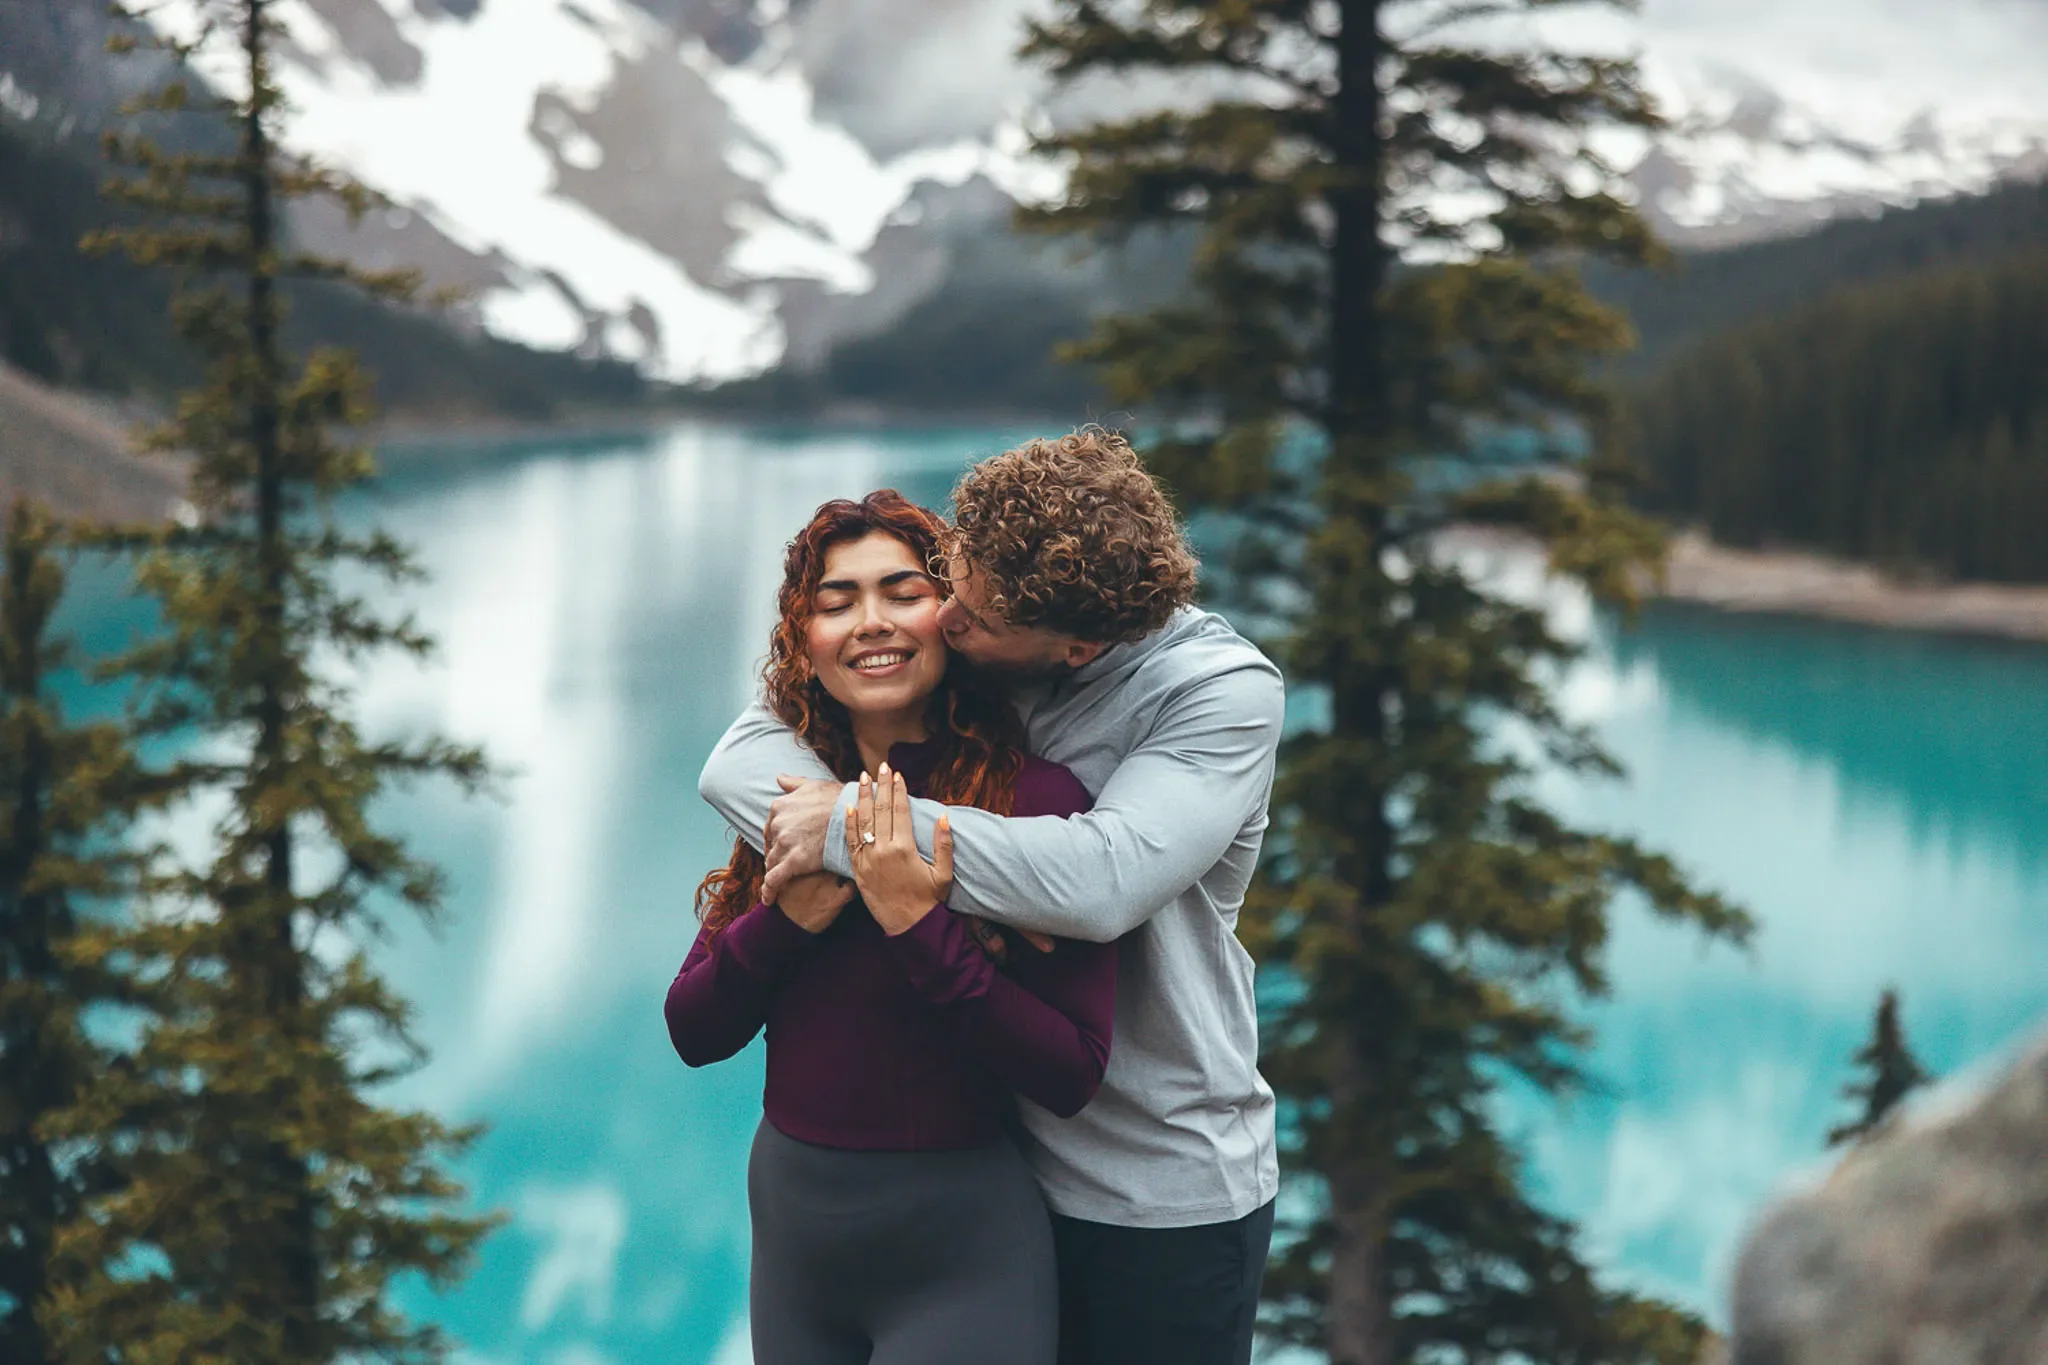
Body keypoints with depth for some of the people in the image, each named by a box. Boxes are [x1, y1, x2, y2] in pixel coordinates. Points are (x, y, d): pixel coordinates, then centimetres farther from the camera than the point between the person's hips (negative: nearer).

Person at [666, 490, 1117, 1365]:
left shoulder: (1031, 797, -13)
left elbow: (1070, 1076, -16)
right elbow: (694, 1032, 2)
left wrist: (920, 926, -23)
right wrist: (789, 917, -14)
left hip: (956, 1250, -5)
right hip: (789, 1219, 5)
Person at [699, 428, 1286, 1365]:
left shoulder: (1224, 691, -18)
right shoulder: (954, 648, -6)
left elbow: (1104, 879, -34)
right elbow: (737, 762, -10)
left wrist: (854, 827, -28)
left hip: (1165, 1193, -4)